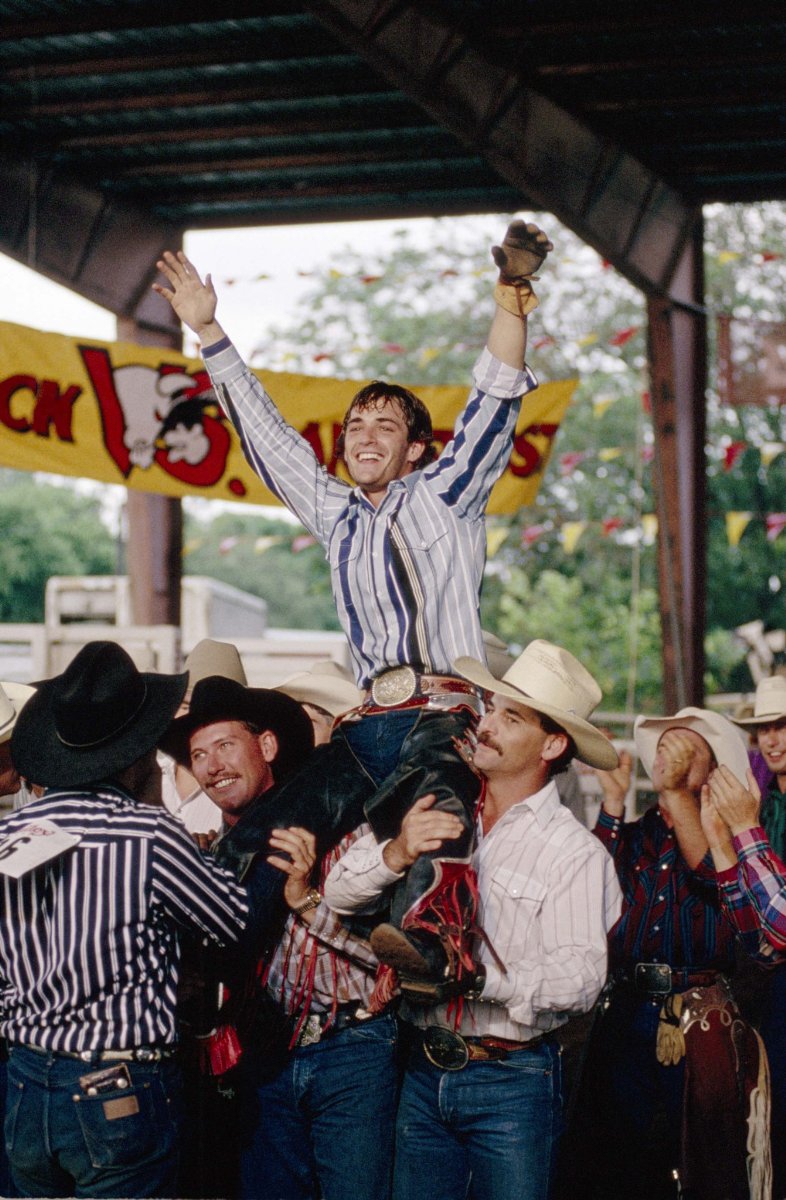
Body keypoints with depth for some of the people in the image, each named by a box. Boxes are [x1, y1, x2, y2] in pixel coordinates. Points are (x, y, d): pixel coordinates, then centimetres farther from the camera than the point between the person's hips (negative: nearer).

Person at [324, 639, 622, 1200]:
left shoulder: (575, 852, -7)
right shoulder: (435, 817, 7)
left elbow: (580, 975, -17)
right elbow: (340, 892, 0)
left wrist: (481, 976, -29)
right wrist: (396, 853, -19)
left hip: (513, 1079, -4)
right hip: (424, 1074, 4)